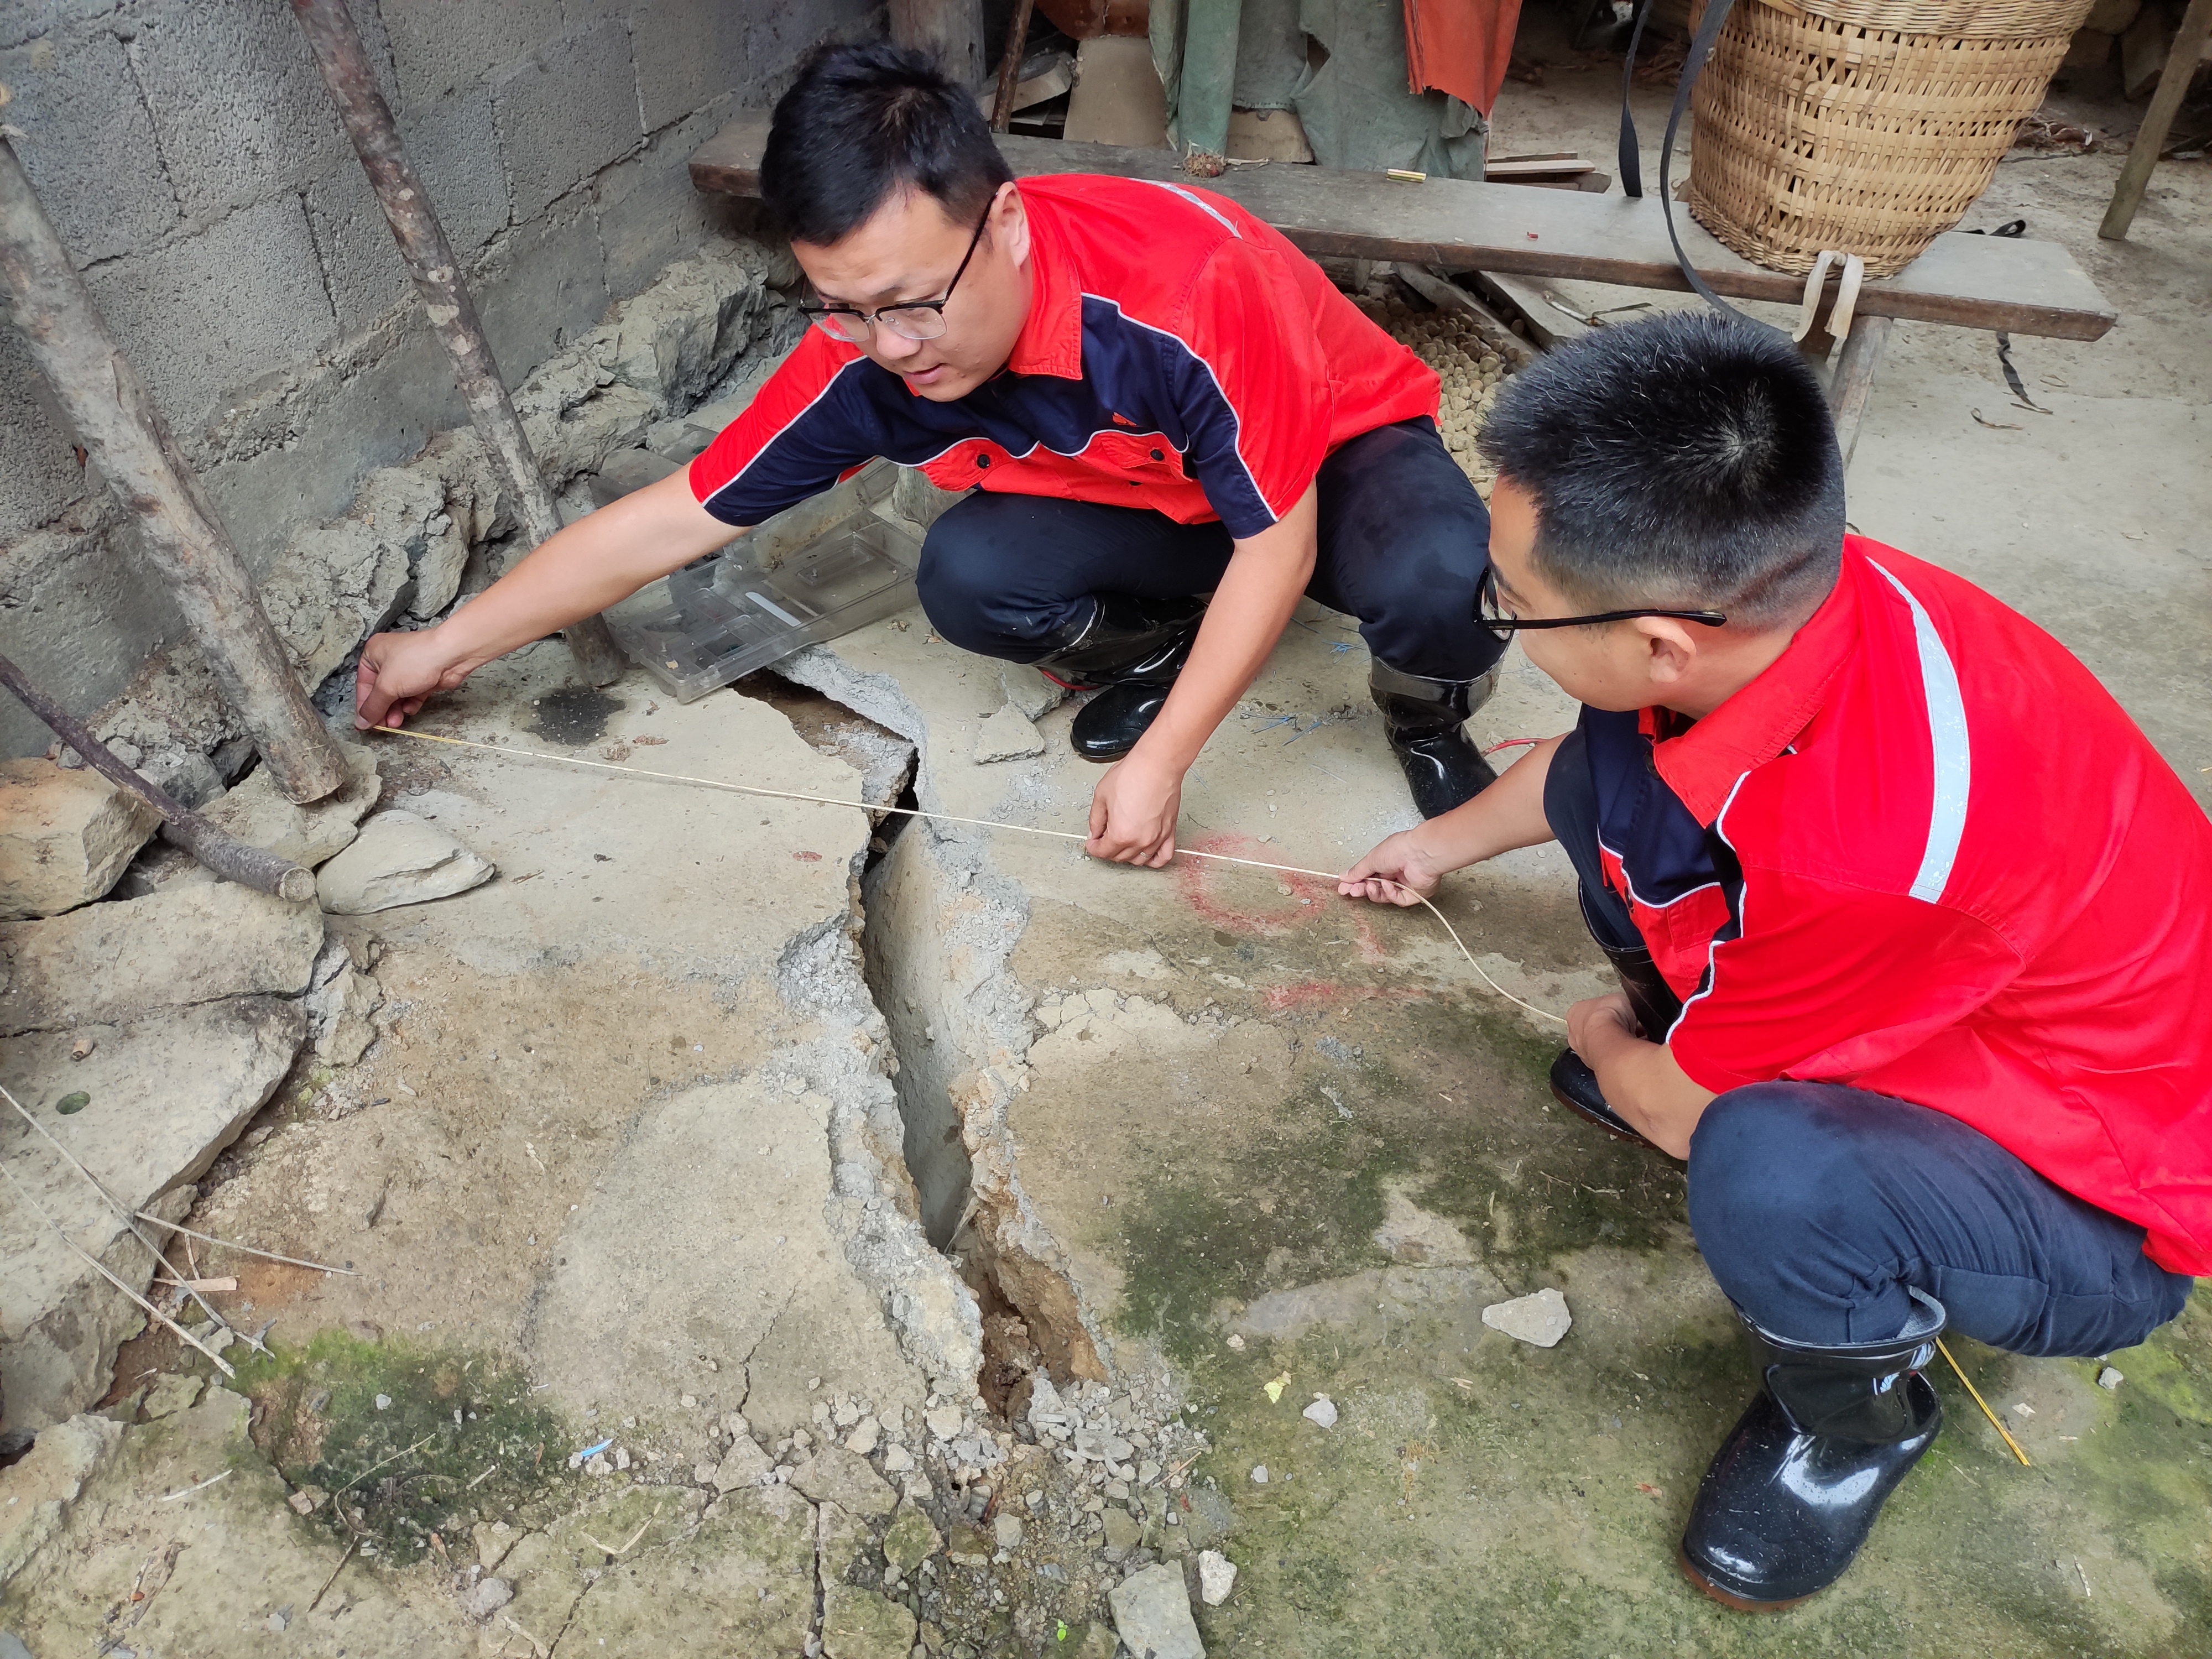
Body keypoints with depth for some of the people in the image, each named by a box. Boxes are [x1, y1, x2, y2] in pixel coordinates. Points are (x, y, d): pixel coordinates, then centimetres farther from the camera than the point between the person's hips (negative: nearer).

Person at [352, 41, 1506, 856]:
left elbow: (1275, 548, -29)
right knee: (967, 579, -25)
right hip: (1156, 502, 3)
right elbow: (677, 518, -15)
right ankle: (1152, 648, 8)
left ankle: (1426, 717, 2)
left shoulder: (1185, 284, -38)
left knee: (1439, 580, -36)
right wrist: (446, 648, -10)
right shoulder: (865, 355, -23)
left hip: (1342, 455, -3)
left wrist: (1157, 763, -28)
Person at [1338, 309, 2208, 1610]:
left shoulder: (1872, 841, -43)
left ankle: (1854, 1417, -2)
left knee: (1767, 1175, -39)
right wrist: (1448, 842, 22)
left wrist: (1609, 1049, 0)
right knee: (1602, 781, -5)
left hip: (2102, 1205, -6)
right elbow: (1595, 763, 7)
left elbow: (1683, 1107, -22)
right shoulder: (1768, 593, -19)